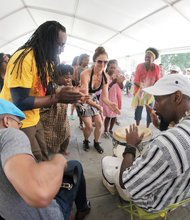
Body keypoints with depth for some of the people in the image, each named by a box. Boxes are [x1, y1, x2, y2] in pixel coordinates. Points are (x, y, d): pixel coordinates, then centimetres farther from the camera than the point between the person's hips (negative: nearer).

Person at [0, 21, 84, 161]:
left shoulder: (46, 59, 5)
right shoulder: (24, 59, -23)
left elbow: (44, 90, 6)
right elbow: (20, 102, -27)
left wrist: (66, 94, -10)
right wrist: (57, 98, -28)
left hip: (34, 119, 8)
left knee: (43, 158, 15)